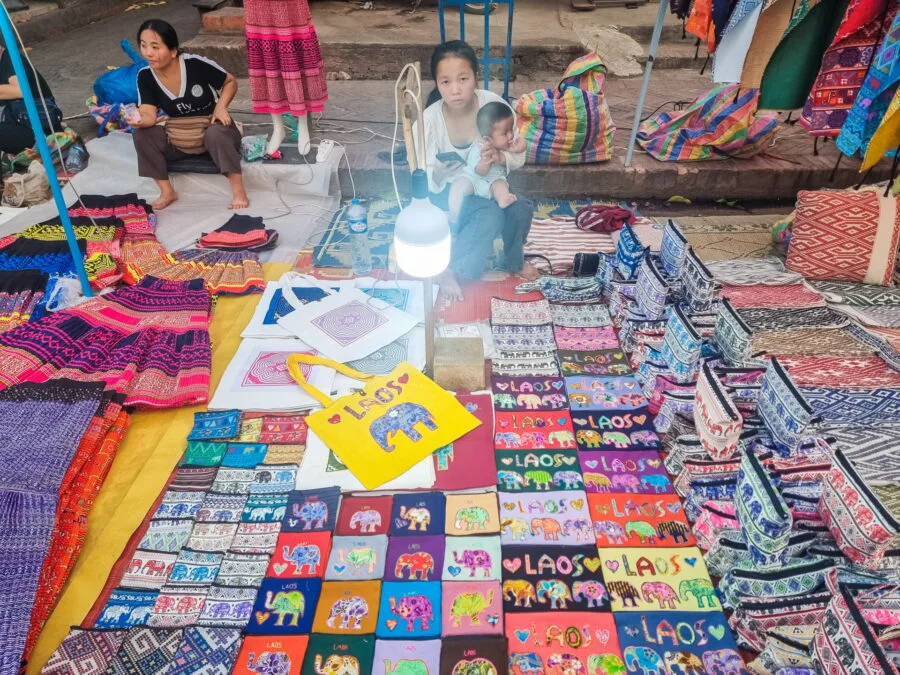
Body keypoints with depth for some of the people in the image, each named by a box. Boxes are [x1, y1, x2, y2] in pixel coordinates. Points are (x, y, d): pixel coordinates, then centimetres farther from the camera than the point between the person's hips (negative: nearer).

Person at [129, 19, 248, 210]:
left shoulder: (196, 64, -19)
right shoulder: (145, 76, -7)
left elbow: (231, 82, -5)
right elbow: (149, 114, -14)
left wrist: (221, 107, -21)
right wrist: (140, 120, -37)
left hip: (212, 131, -4)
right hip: (177, 140, 4)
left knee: (217, 133, -38)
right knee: (142, 135, -19)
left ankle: (238, 190, -30)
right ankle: (167, 191, -8)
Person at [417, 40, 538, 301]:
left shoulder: (494, 105, -18)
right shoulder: (429, 119, -22)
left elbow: (519, 156, -11)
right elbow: (426, 180, -17)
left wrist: (500, 156, -34)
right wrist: (439, 172, -40)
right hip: (448, 190, -3)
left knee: (521, 209, -23)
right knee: (491, 214, -30)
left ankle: (513, 260, 5)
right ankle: (451, 269, -13)